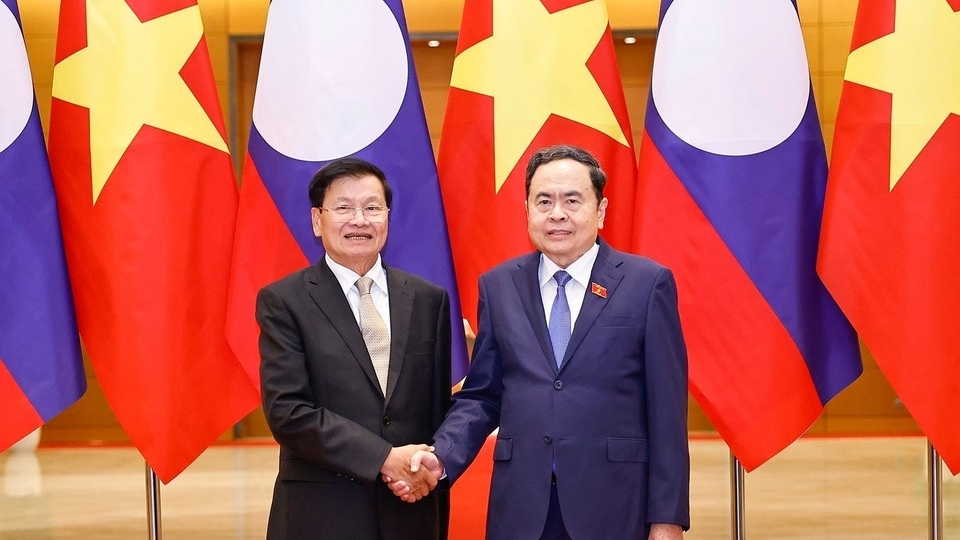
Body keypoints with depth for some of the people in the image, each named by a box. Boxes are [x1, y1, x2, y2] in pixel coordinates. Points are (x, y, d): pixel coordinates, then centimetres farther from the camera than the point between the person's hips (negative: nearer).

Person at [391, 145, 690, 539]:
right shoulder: (498, 286, 9)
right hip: (520, 507, 2)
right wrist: (442, 458, -8)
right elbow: (481, 395, 10)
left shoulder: (647, 283, 0)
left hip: (613, 506, -2)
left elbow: (666, 408, -2)